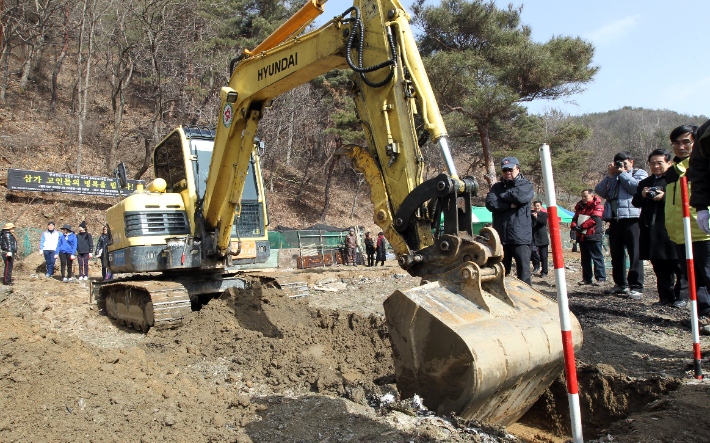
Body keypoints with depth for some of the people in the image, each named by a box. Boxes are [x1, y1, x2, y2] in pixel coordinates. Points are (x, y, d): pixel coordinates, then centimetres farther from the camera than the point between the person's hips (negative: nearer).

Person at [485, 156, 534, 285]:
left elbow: (520, 196, -16)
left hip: (520, 237, -3)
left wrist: (502, 196, -1)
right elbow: (490, 203, -4)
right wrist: (510, 205, -12)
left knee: (523, 271, -3)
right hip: (501, 237, 3)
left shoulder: (526, 185, 7)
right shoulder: (497, 187, 15)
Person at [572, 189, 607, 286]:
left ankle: (601, 278, -1)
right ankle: (587, 278, 15)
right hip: (581, 236, 7)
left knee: (597, 257, -6)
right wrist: (574, 226, -8)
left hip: (593, 236, -7)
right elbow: (575, 218, 15)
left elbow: (594, 219, -16)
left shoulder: (597, 206, -3)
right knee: (584, 259, 10)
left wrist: (582, 226, -18)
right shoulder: (580, 206, 19)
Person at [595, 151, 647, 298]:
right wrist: (609, 175, 3)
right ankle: (621, 284, 17)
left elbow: (636, 187, -9)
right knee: (616, 253, 8)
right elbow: (600, 191, 10)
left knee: (634, 253, -8)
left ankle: (636, 286, -6)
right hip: (614, 219, 5)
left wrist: (622, 173, 1)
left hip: (632, 218, -5)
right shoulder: (612, 177, 25)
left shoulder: (640, 173, 13)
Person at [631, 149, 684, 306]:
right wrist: (642, 195, -6)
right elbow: (635, 203, 14)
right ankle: (666, 296, 15)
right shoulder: (644, 182, 21)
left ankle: (681, 295, 8)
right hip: (651, 230, 5)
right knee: (659, 267, 9)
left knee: (677, 266, -2)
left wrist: (664, 197, -20)